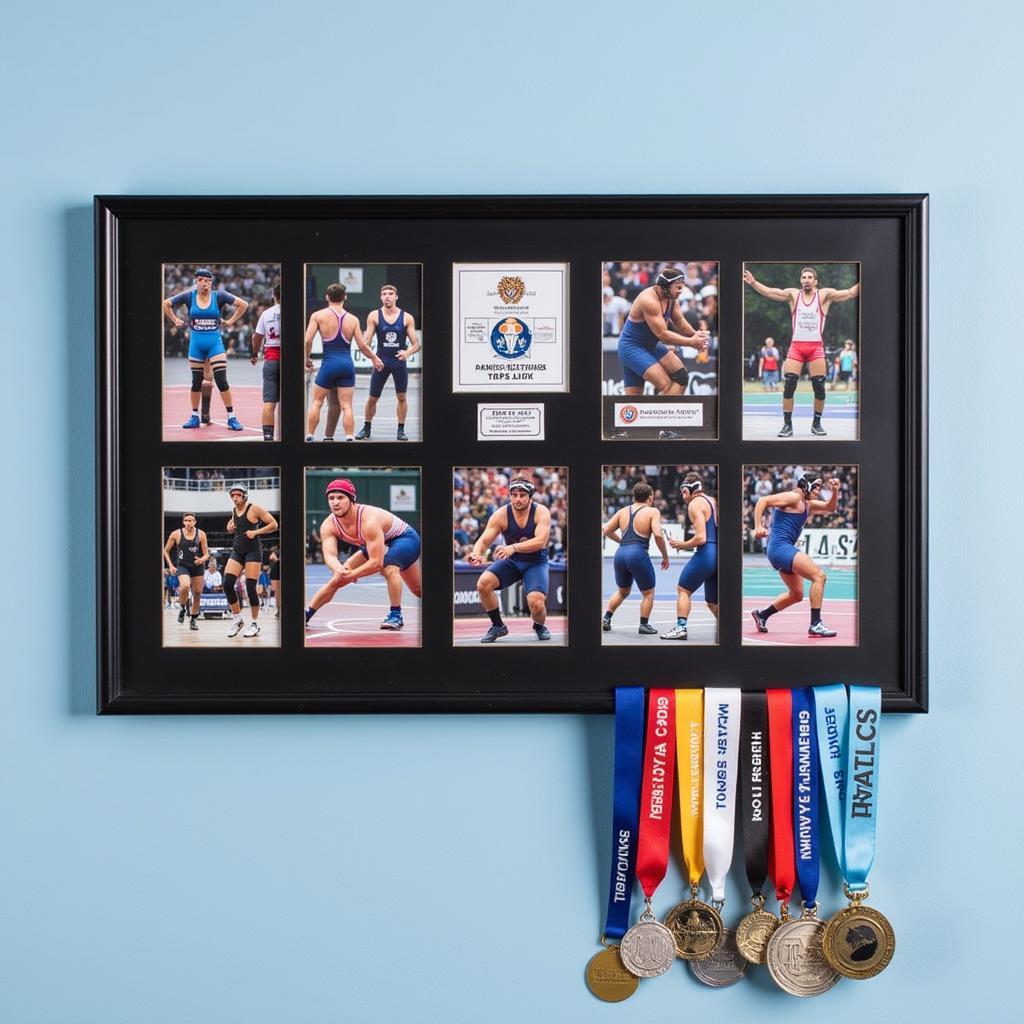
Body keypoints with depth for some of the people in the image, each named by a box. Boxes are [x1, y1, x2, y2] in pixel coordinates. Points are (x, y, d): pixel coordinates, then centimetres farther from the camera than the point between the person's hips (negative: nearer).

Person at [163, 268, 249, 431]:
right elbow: (166, 304, 9)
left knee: (222, 381, -9)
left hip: (215, 343, -2)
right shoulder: (189, 296, -1)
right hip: (196, 344, 2)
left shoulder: (219, 296, -4)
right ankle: (195, 417, 22)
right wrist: (175, 320, 5)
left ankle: (231, 418, -3)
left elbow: (243, 304, -1)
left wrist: (230, 321, -1)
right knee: (196, 382, 9)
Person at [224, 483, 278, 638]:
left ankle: (255, 624, 6)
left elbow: (274, 524, -9)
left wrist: (256, 532, -16)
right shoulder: (234, 511, 11)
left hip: (253, 550, -6)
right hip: (237, 551, 6)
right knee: (227, 584, -6)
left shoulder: (254, 509, -8)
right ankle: (238, 620, 7)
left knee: (251, 587, -8)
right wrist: (230, 527, 9)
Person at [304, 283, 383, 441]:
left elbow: (307, 341, -7)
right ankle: (350, 438, 0)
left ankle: (309, 436, 13)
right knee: (346, 406, 5)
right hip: (347, 365, 2)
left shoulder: (318, 315, -2)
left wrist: (307, 359, 11)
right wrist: (374, 358, 21)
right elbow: (363, 346, 3)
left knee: (316, 402, 12)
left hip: (329, 363, -2)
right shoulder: (353, 319, 4)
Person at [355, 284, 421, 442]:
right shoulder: (374, 316, -2)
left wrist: (407, 352, -22)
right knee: (372, 398, 6)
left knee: (402, 397, 3)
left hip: (400, 362, 0)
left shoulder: (406, 318, -2)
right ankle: (366, 428, 22)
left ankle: (401, 430, 16)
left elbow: (416, 344, -1)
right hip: (381, 362, 0)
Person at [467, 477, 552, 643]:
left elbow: (540, 541, -31)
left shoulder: (541, 512, -17)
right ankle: (498, 626, -1)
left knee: (536, 602, -26)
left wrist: (513, 547, -45)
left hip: (535, 562, -2)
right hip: (511, 561, 2)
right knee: (483, 583, -24)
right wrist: (476, 553, -40)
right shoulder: (501, 514, -12)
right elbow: (484, 540, -16)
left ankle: (539, 626, 13)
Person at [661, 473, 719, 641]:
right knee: (713, 603, 15)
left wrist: (681, 545, -3)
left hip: (706, 553, -8)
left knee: (683, 589, 6)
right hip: (718, 554, 8)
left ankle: (681, 627, -3)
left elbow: (701, 538, -15)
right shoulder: (713, 501, 20)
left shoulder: (695, 504, -6)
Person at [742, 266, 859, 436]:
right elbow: (769, 292, 0)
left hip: (816, 347, 0)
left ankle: (816, 424, 14)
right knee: (789, 386, -7)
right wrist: (753, 282, -14)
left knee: (819, 387, -2)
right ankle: (787, 425, 1)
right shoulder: (793, 294, 6)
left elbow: (850, 293, -4)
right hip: (796, 346, 0)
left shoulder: (825, 295, 3)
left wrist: (861, 283, -20)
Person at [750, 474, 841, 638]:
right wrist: (758, 526, -25)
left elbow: (830, 508, 25)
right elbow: (763, 501, -16)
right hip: (781, 547, -11)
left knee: (796, 595, 21)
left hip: (784, 550, 11)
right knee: (819, 575, -18)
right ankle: (815, 625, -20)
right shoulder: (794, 497, -8)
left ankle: (761, 615, 33)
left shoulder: (807, 504, 20)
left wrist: (835, 491, 6)